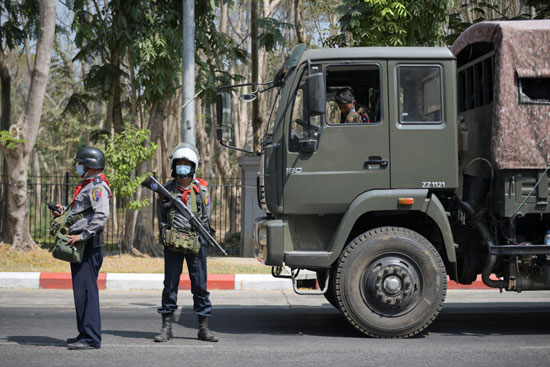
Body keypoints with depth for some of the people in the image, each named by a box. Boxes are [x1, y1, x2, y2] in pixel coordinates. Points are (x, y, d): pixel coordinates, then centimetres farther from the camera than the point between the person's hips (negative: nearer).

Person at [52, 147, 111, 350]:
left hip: (89, 245, -11)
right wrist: (64, 211, 14)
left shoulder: (98, 187, -13)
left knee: (86, 290, -12)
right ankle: (85, 333, 23)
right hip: (80, 245, 11)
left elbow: (101, 216, -25)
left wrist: (82, 235, -27)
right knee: (81, 289, 15)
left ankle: (91, 338, -12)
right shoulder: (87, 186, 20)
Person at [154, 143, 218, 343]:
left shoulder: (201, 188, 6)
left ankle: (203, 328, 8)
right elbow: (161, 218, 11)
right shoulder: (167, 189, 7)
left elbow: (205, 218, 6)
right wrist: (165, 237, -3)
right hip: (172, 243, 0)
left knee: (200, 284, 2)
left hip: (196, 242, 0)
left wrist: (196, 238, -5)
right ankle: (166, 327, 8)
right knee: (170, 283, 2)